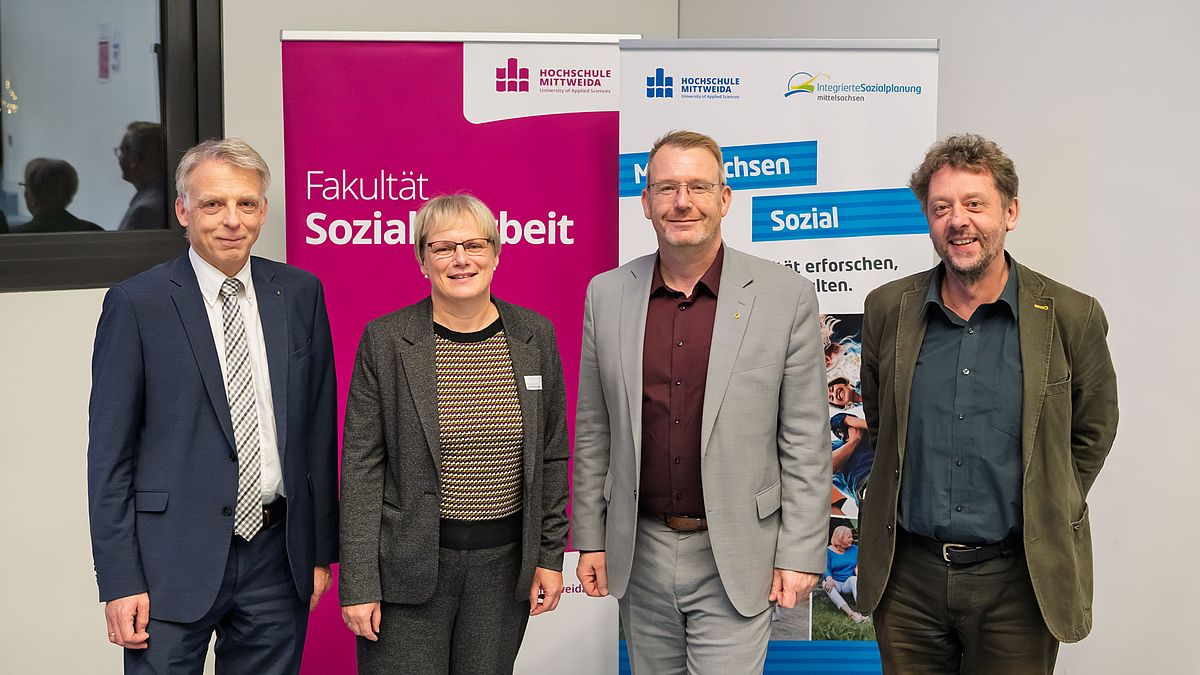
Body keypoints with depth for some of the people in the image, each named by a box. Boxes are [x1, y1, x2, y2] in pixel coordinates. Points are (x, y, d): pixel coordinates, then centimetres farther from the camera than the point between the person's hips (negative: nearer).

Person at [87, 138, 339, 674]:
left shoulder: (301, 293, 5)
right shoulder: (135, 303, -5)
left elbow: (320, 425, 8)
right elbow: (109, 452, -5)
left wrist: (322, 550, 8)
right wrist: (119, 582, -9)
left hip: (277, 555, 3)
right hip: (175, 561, -3)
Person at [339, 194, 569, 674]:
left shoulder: (536, 336, 3)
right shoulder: (384, 341, -5)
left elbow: (551, 455, 8)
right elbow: (361, 467, -5)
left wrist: (550, 556, 6)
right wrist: (357, 583, -8)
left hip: (504, 563, 3)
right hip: (408, 566, -2)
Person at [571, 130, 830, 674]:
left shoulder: (785, 296, -6)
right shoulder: (606, 294, 2)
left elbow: (805, 441, -4)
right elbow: (593, 431, 7)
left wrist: (800, 554, -6)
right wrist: (590, 539, 7)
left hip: (736, 557, -3)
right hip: (640, 554, 3)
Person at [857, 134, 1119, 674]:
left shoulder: (1072, 317, -6)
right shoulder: (886, 309, 0)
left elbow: (1091, 435, 8)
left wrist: (1047, 519, 8)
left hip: (1018, 580, -2)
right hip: (907, 574, 2)